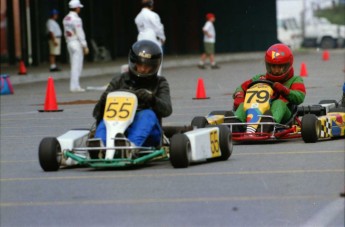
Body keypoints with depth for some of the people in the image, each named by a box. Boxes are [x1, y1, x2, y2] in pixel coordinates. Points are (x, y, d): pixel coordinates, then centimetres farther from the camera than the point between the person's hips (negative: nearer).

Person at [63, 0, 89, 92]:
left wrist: (69, 42, 19)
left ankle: (75, 85, 15)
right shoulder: (76, 19, -16)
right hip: (77, 43, -9)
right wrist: (85, 46, -13)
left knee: (74, 66, 13)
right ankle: (74, 86, -7)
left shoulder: (66, 19, 10)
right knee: (76, 66, -6)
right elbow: (80, 34, -17)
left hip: (69, 43, 9)